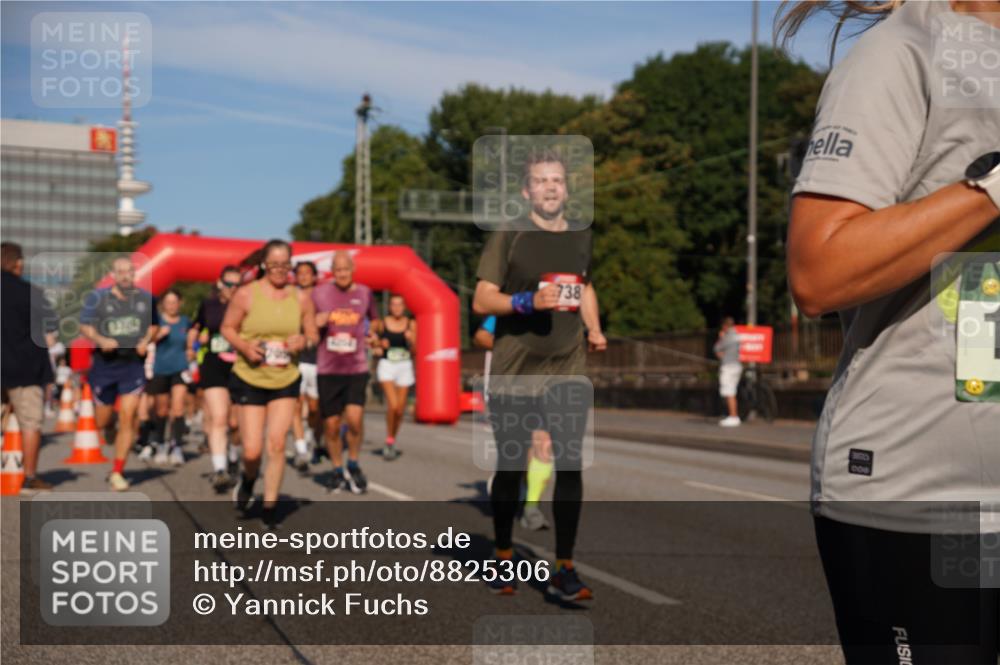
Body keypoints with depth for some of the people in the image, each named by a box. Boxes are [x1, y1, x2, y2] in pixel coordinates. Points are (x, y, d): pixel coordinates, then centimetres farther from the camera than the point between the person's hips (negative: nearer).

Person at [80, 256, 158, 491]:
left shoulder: (146, 298, 2)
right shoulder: (98, 298, -5)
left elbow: (154, 325, 15)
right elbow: (85, 325, 1)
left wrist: (146, 340, -4)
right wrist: (100, 340, -18)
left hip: (133, 363, 1)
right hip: (105, 363, -1)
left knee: (127, 418, -8)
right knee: (102, 421, 7)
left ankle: (117, 472, 1)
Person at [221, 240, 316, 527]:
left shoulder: (300, 298, 1)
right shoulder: (246, 294, -7)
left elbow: (313, 334, 9)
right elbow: (227, 327, 1)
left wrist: (304, 340, -15)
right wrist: (244, 346, -18)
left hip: (286, 380, 2)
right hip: (249, 379, -2)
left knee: (277, 444, -6)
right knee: (252, 450, -2)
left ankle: (270, 506, 9)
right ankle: (248, 481, 34)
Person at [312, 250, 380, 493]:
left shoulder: (365, 293, 6)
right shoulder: (319, 293, 2)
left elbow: (372, 320, 22)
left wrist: (373, 336, 1)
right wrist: (316, 322, -13)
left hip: (357, 367, 0)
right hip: (328, 369, 1)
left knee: (354, 417, -18)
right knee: (331, 425, 5)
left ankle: (354, 464, 7)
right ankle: (337, 471, 26)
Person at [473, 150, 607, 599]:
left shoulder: (581, 236, 11)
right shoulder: (508, 237, -4)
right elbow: (481, 300, -8)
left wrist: (594, 328, 10)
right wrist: (528, 301, -23)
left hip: (569, 369, 3)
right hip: (514, 371, -3)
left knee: (571, 464, -3)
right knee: (510, 466, 7)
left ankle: (564, 570, 6)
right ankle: (503, 559, 25)